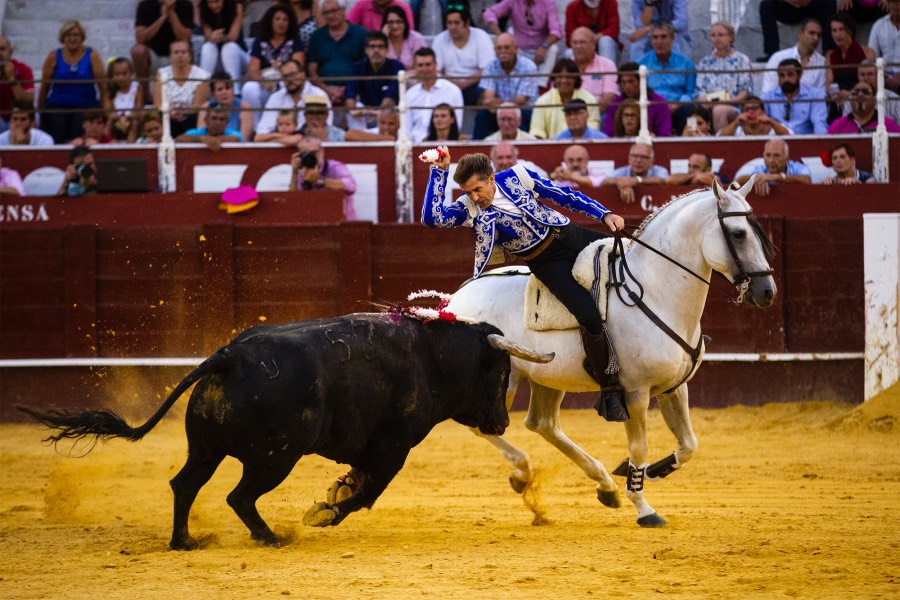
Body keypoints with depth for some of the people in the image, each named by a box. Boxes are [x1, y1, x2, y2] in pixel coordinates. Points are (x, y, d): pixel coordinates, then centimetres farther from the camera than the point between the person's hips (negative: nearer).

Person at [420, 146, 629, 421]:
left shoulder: (517, 177, -5)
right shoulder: (469, 209, -9)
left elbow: (564, 195, 4)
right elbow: (431, 218, -25)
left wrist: (604, 213, -1)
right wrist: (439, 171, -24)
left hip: (571, 235, 3)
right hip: (546, 262, -3)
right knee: (590, 319, -22)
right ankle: (610, 391, -9)